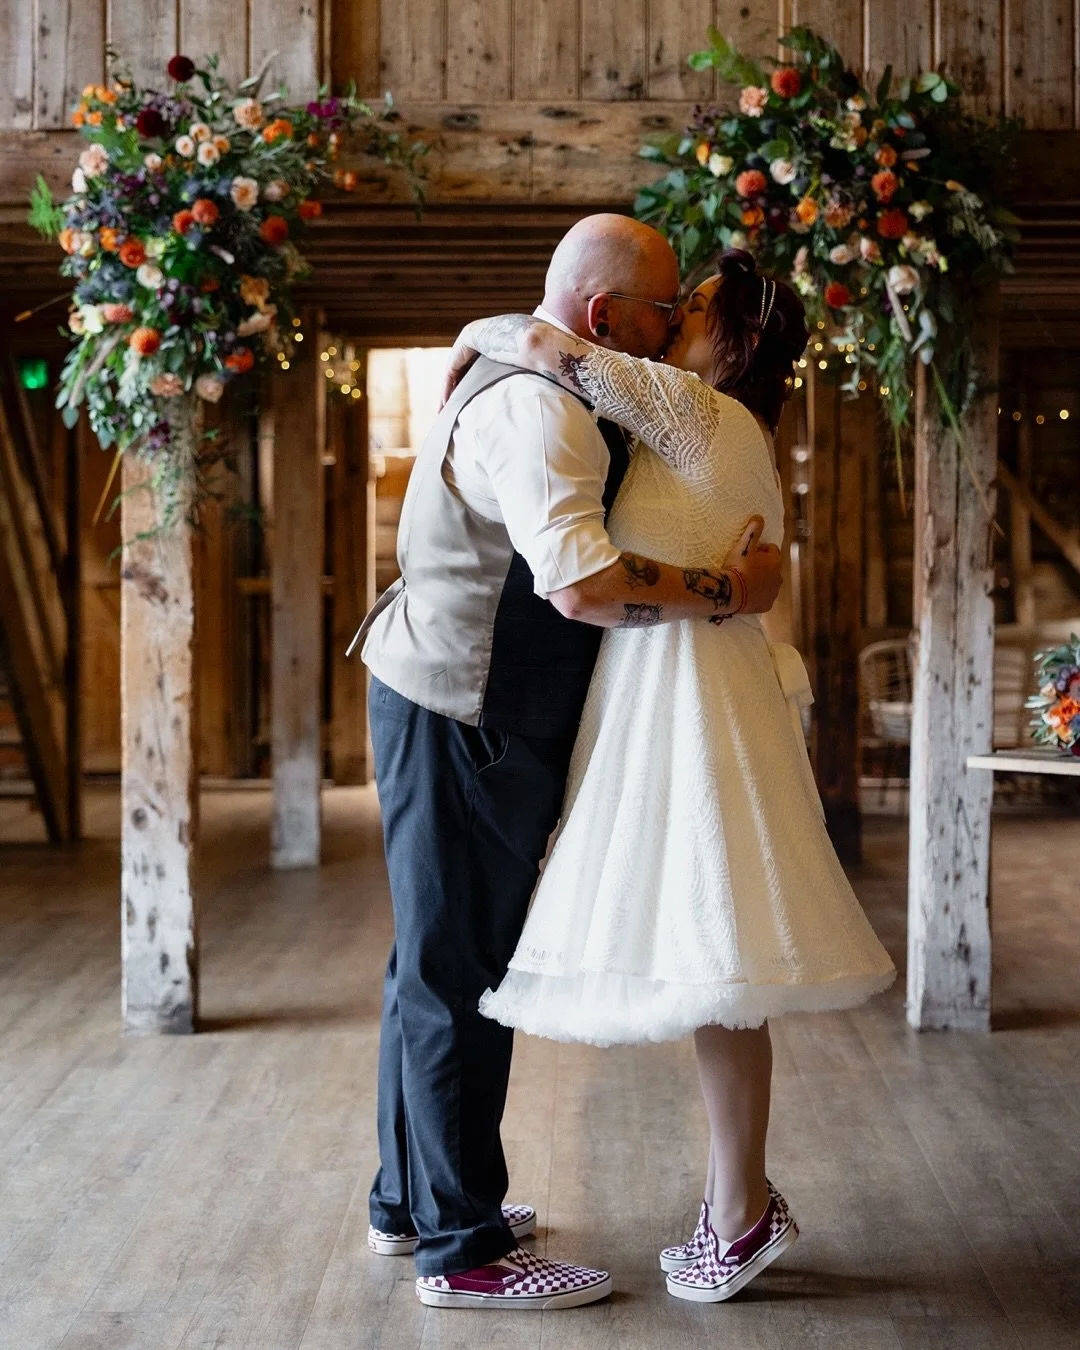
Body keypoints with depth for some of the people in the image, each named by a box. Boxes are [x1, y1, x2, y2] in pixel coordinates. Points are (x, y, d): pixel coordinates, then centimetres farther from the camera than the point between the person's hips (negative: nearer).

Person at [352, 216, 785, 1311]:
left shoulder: (526, 385, 16)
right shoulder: (536, 408, -20)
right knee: (459, 975, -4)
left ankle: (409, 1201, 31)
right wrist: (729, 592, -23)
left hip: (458, 717, 11)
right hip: (460, 724, -11)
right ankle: (460, 1251, 5)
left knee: (437, 968, 18)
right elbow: (581, 583, -34)